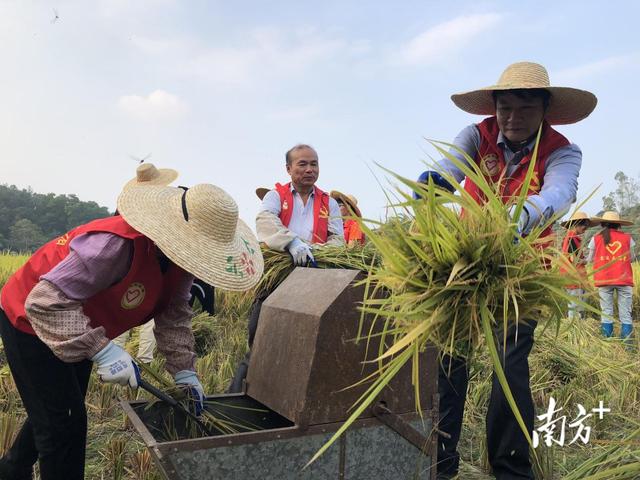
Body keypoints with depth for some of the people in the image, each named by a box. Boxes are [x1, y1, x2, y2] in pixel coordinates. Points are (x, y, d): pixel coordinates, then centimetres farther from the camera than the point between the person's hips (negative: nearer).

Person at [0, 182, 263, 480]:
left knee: (52, 413, 25)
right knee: (66, 423, -4)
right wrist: (101, 350, -42)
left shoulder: (179, 254, -14)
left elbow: (173, 315, -6)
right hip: (30, 321, -8)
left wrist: (184, 370, -12)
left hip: (78, 328, 8)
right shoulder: (119, 244, -40)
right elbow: (46, 301, -39)